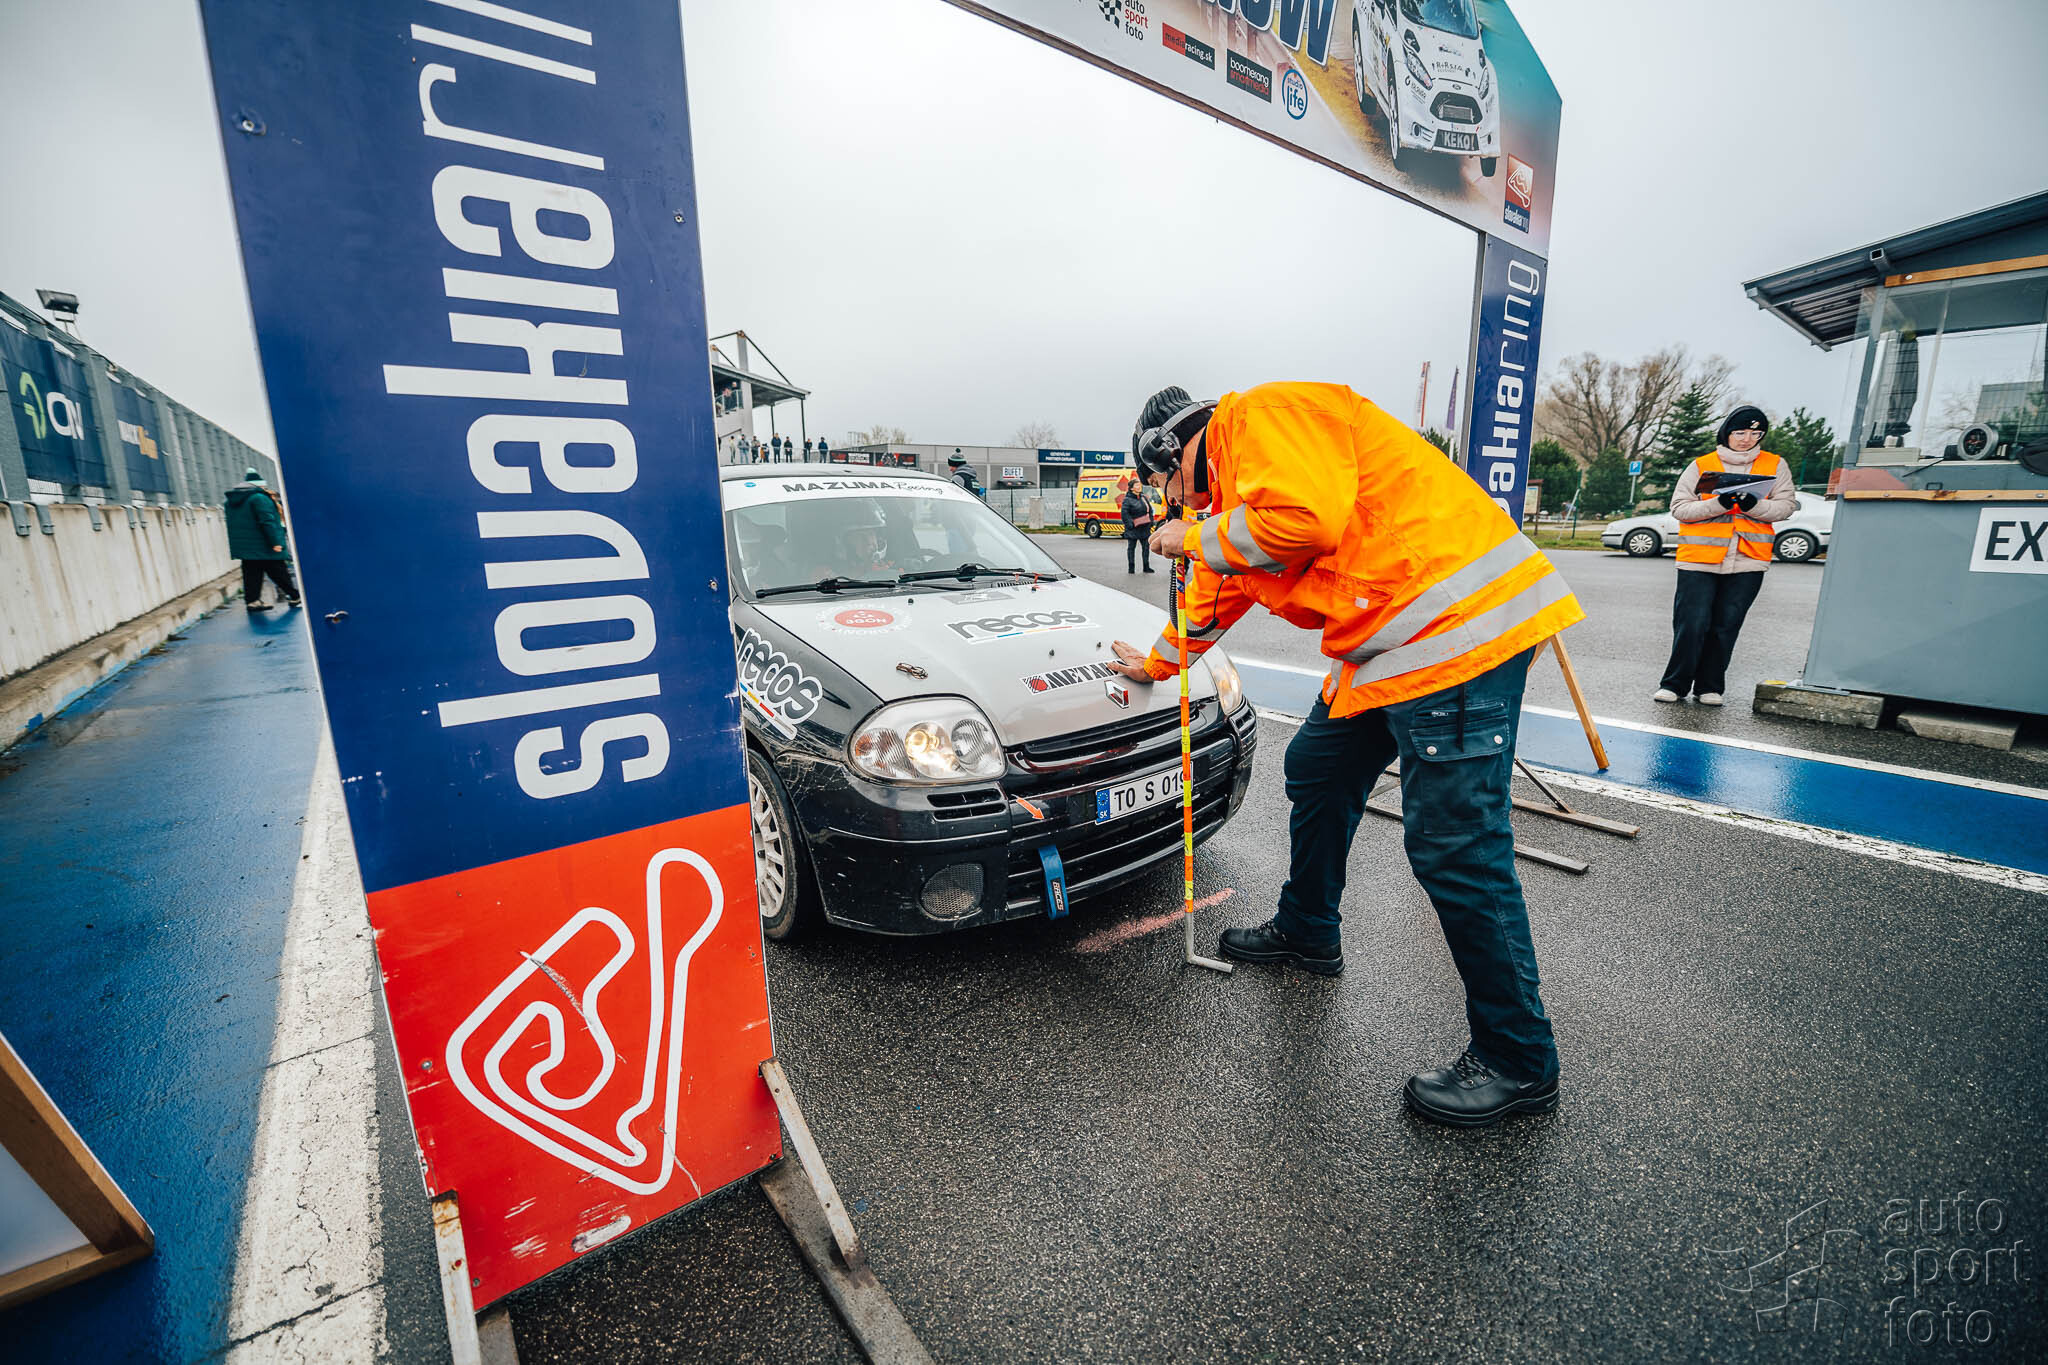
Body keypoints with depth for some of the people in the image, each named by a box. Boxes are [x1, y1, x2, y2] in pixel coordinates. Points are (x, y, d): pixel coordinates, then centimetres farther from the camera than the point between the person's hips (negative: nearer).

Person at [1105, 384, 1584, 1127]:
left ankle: (1519, 1064, 11)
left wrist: (1194, 535, -9)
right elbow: (1215, 598, 36)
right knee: (1316, 772, 19)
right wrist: (1158, 661, 49)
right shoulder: (1233, 488, 24)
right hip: (1388, 645, 11)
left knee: (1457, 850, -7)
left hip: (1457, 625, -11)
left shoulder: (1259, 416, -7)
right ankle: (1307, 933, 40)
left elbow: (1306, 517, -25)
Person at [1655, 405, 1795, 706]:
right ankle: (1675, 684, 5)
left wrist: (1754, 506, -15)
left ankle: (1709, 687, 14)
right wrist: (1718, 504, -16)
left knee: (1726, 627, 4)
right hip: (1699, 558, -2)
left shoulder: (1776, 466, 12)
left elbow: (1786, 506, 5)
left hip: (1748, 560, 2)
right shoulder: (1701, 466, 5)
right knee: (1692, 624, -7)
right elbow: (1679, 507, -1)